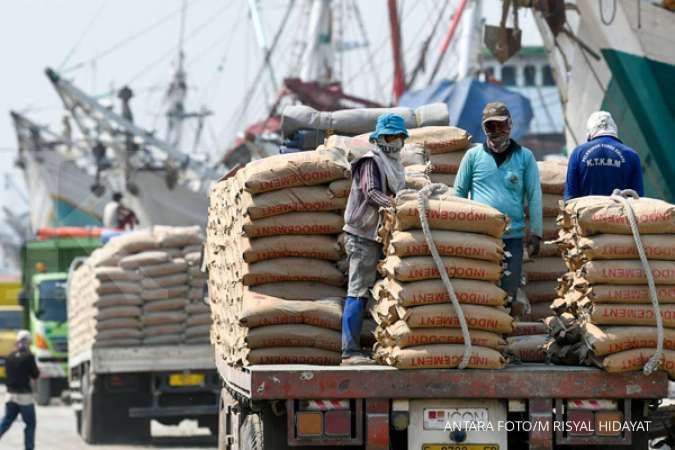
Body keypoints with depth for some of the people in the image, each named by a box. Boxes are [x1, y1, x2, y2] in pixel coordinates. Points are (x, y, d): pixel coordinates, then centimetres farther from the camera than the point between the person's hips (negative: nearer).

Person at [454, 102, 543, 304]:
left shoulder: (524, 157, 7)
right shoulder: (473, 156, 7)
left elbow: (535, 196, 6)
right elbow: (459, 193, 12)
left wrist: (536, 234, 1)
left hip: (512, 236, 0)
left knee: (508, 293, 2)